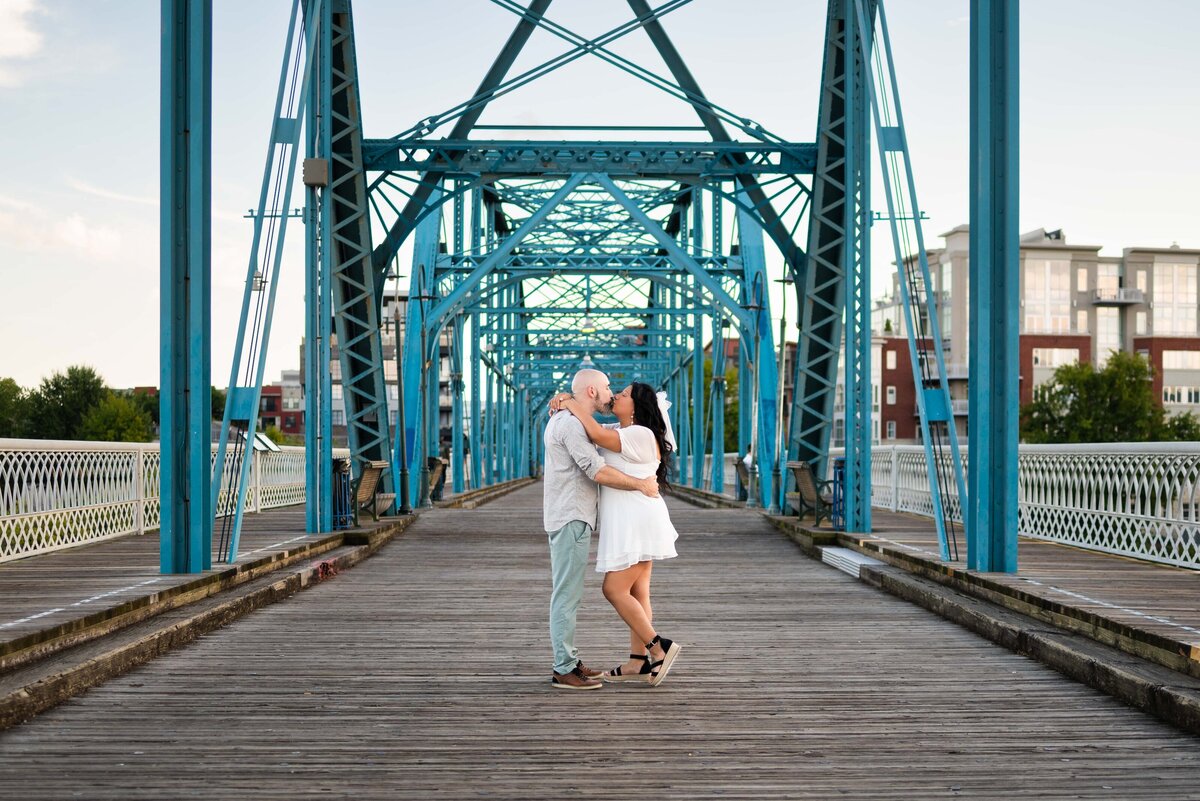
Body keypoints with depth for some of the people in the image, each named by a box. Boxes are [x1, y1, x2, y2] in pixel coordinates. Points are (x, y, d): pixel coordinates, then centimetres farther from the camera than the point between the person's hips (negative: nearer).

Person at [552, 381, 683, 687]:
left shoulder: (641, 435, -16)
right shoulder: (620, 432, 13)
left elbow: (597, 435, -28)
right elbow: (594, 430, 21)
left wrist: (573, 405, -14)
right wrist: (567, 400, 2)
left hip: (636, 523, -10)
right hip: (631, 524, 10)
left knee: (615, 591, -8)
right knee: (637, 593, 9)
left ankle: (660, 647, -4)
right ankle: (639, 662, 12)